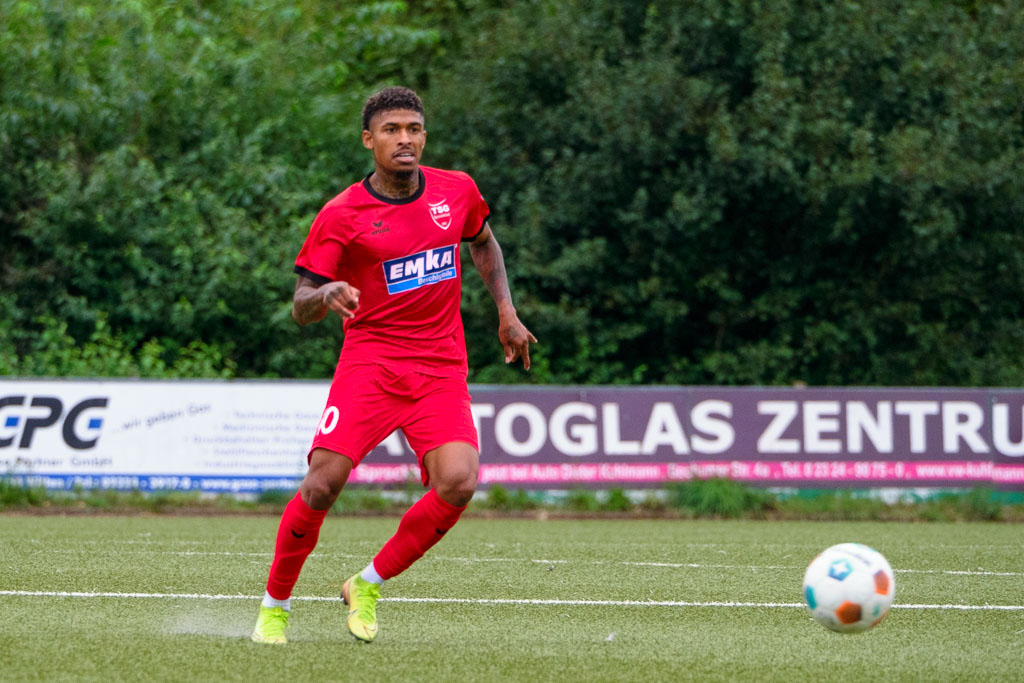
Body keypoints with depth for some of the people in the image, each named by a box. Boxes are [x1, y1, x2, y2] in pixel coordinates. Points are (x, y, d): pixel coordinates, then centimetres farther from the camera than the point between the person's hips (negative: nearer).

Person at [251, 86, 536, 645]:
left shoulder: (457, 191, 6)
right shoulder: (341, 215, -5)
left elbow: (483, 243, 28)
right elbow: (301, 310, -5)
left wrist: (506, 312, 18)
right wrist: (326, 295, -27)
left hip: (442, 373, 3)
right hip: (369, 363, -3)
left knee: (457, 482, -21)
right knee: (322, 484, -17)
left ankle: (368, 586, 0)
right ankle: (274, 606, 6)